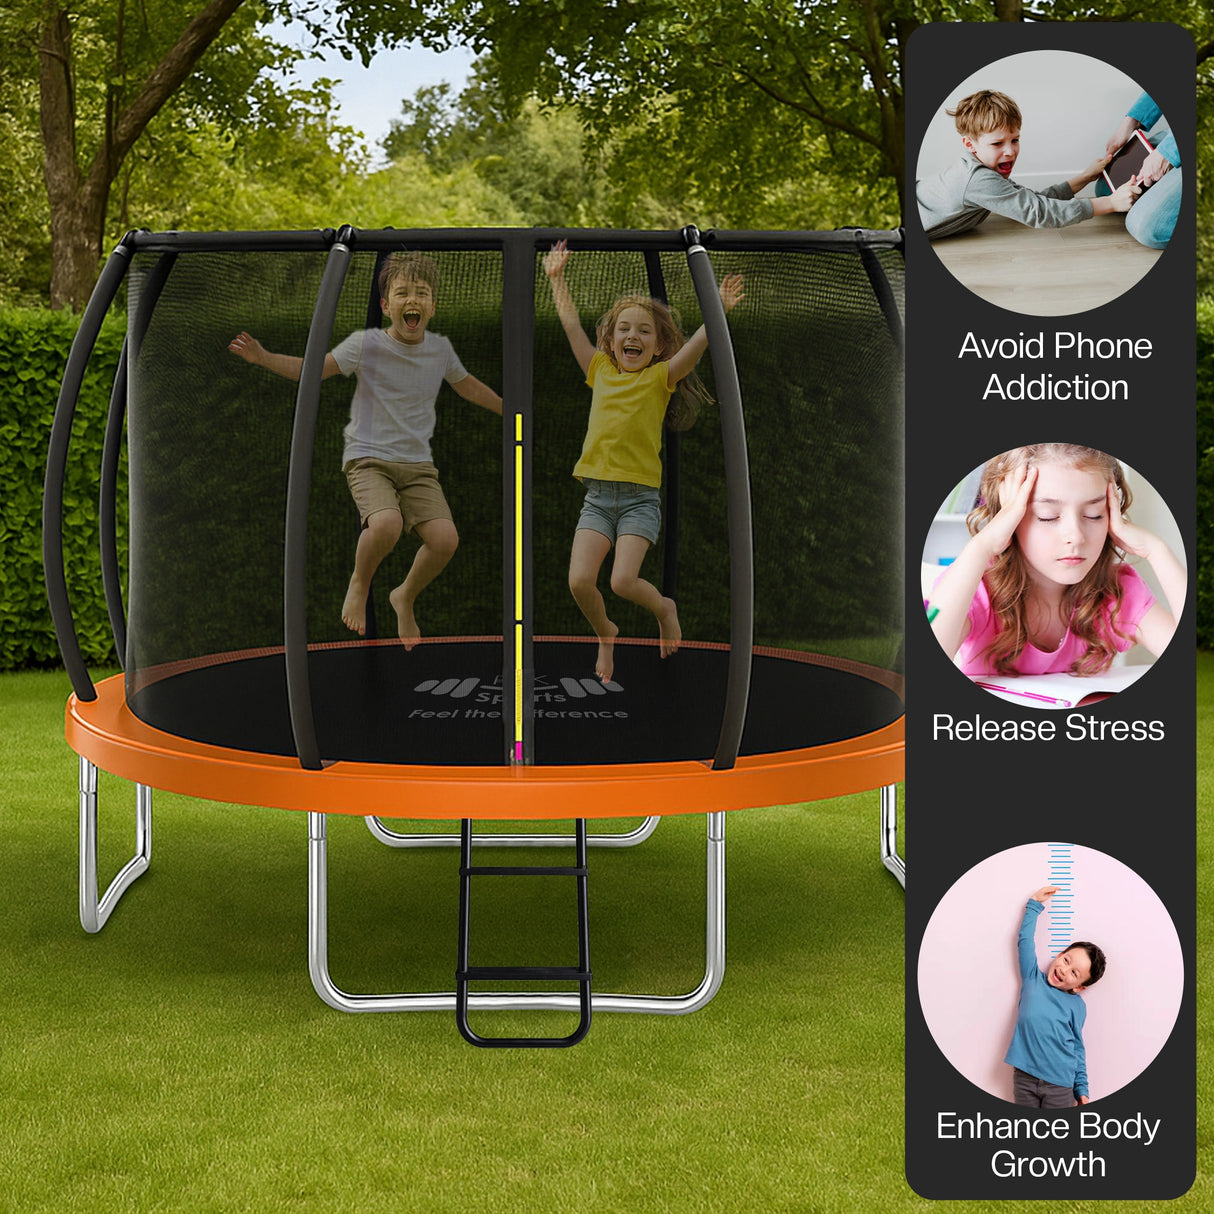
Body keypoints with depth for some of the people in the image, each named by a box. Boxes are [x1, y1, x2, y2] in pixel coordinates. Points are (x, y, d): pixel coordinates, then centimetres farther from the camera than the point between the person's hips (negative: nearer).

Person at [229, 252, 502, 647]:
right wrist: (264, 358, -15)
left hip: (418, 466, 4)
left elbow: (468, 386, 24)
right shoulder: (366, 344, -6)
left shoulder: (440, 349, 5)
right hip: (368, 458, -4)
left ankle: (405, 598, 15)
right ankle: (359, 584, 2)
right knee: (386, 523, -33)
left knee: (445, 539, -17)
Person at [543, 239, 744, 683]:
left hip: (640, 498, -3)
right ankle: (604, 634, 21)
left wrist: (719, 311, -27)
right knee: (579, 581, -11)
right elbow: (571, 324, 16)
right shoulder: (601, 372, 11)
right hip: (597, 496, 3)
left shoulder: (660, 378, 1)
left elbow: (698, 343, -13)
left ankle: (664, 609, 16)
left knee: (623, 582, -18)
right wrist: (556, 276, 18)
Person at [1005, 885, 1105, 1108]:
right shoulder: (1033, 979, 6)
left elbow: (1077, 1048, 8)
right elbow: (1025, 940, 7)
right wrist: (1034, 905, 8)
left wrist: (1082, 1088, 6)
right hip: (1024, 1078, 1)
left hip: (1060, 1084, -1)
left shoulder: (1077, 1006, 4)